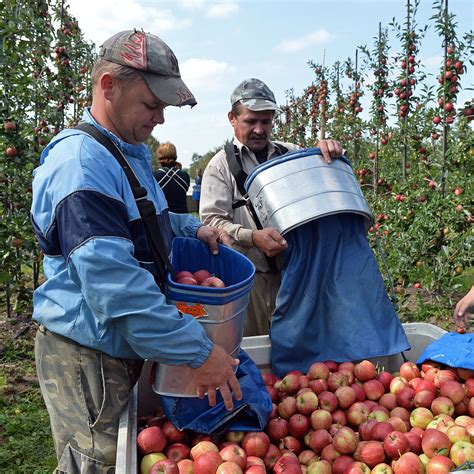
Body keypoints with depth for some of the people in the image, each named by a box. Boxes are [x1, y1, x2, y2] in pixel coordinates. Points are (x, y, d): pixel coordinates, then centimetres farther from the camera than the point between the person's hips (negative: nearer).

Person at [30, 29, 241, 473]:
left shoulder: (129, 153, 11)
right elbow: (115, 282, -30)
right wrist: (199, 352, -27)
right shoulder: (81, 161, -23)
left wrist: (192, 228, 7)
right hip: (87, 356, -9)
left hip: (124, 350, 9)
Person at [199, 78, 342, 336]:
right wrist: (253, 237, -25)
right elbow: (211, 220, -7)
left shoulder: (291, 153, 13)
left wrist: (330, 152, -11)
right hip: (249, 275, -3)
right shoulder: (221, 164, 2)